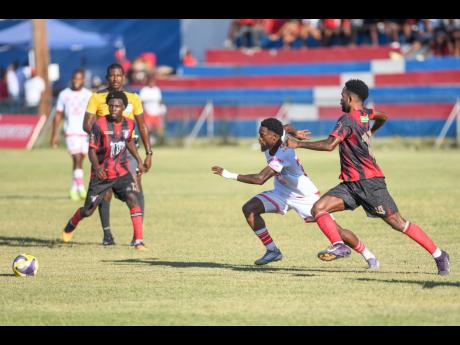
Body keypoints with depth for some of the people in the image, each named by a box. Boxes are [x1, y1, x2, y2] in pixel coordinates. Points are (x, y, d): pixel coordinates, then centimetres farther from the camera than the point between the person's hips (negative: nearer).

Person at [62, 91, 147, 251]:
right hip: (101, 174, -2)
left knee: (133, 200, -20)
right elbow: (92, 150, -13)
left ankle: (139, 241, -19)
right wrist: (96, 167, -30)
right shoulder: (100, 124, -16)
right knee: (88, 210, 7)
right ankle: (71, 225, 42)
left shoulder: (129, 124, -2)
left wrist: (138, 160, 14)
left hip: (122, 173, 2)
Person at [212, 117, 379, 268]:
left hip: (305, 197, -8)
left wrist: (230, 175, -44)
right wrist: (294, 132, 23)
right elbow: (286, 128, 7)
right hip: (281, 193, 8)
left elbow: (260, 179, -44)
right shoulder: (269, 144, -14)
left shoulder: (283, 156, -37)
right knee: (249, 209, -12)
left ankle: (368, 256, 11)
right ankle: (272, 251, -2)